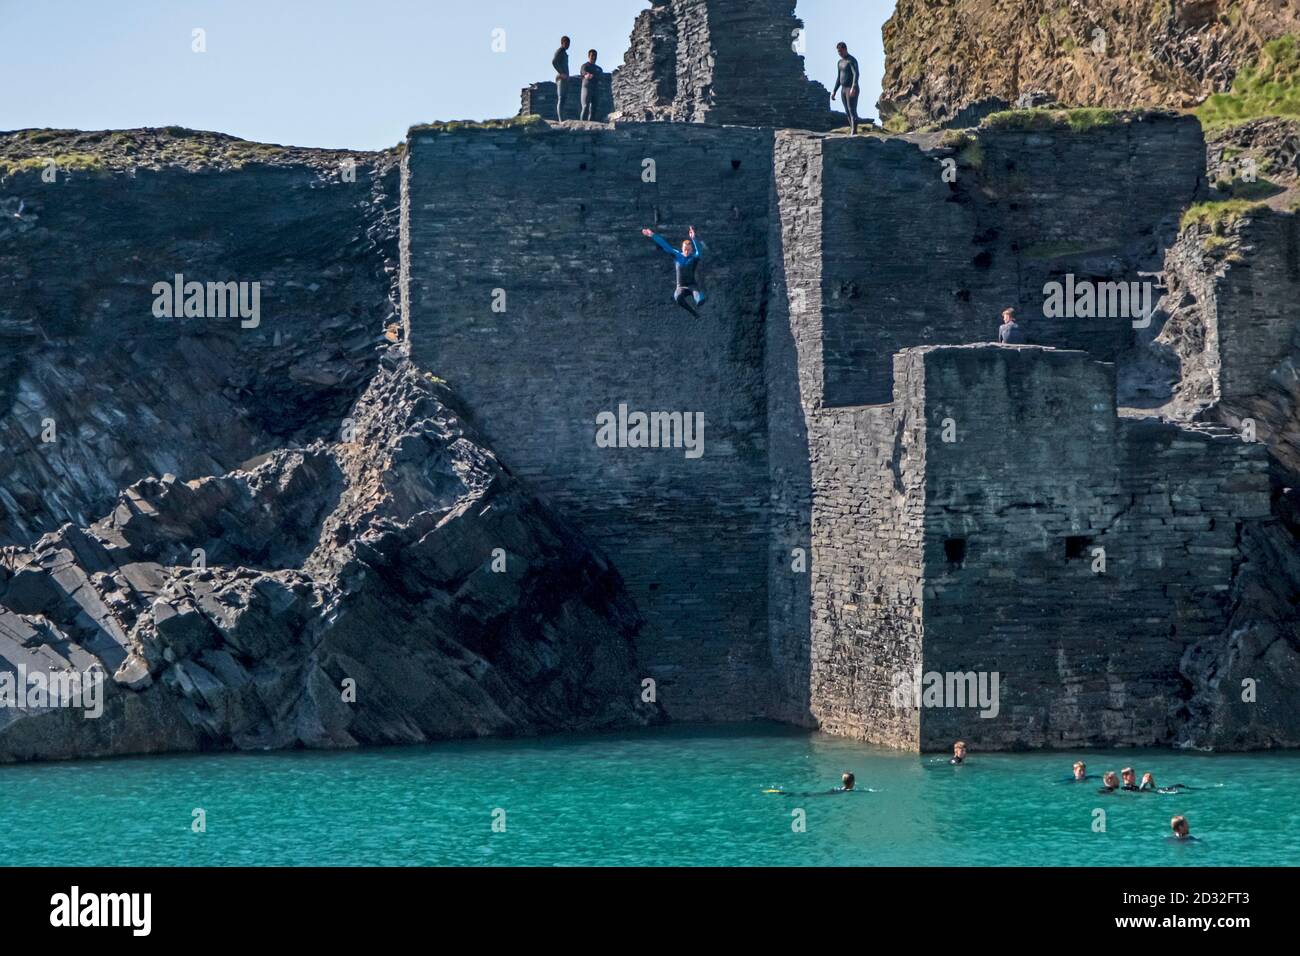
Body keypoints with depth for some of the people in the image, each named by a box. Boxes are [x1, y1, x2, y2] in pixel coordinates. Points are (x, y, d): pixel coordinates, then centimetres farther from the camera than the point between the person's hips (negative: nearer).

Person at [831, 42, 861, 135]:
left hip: (852, 90, -9)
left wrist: (853, 88, -38)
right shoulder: (840, 62, 18)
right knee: (848, 112, 7)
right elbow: (839, 78, 24)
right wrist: (834, 91, 19)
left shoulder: (852, 60, -11)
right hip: (844, 89, 9)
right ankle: (852, 132, 10)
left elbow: (856, 74, -25)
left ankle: (854, 133, -21)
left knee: (852, 111, -15)